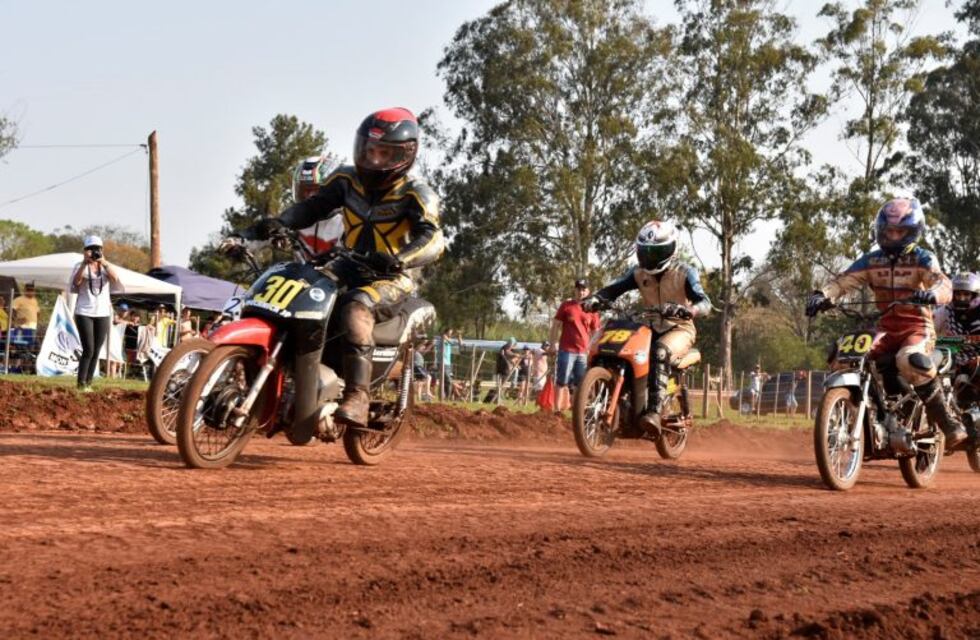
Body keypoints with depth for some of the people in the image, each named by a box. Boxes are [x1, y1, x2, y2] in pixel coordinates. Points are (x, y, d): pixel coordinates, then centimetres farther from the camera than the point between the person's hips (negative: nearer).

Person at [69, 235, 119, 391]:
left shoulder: (105, 266, 8)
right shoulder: (80, 266, 2)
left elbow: (115, 279, -11)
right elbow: (75, 283, -16)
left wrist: (105, 263, -24)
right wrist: (84, 263, -24)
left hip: (103, 313, 3)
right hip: (84, 312, -3)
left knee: (96, 351, 3)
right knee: (88, 350, -13)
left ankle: (88, 383, 11)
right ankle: (81, 383, -7)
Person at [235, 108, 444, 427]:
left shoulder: (416, 193, -11)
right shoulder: (347, 180, 5)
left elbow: (433, 239, -24)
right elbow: (312, 207, 3)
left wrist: (398, 260, -45)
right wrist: (277, 223, -18)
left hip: (392, 278, -6)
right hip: (350, 267, 6)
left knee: (356, 309, -36)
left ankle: (357, 398, -46)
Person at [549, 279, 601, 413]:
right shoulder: (566, 306, 3)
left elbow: (595, 332, 14)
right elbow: (555, 326, 4)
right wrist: (553, 345, -3)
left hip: (584, 352, 3)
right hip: (567, 350, -3)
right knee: (562, 382, -4)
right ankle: (557, 410, -4)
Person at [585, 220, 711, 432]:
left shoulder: (684, 273, -10)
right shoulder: (639, 273, 4)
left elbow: (705, 303, -22)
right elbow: (614, 289, -4)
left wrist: (688, 310, -45)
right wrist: (595, 299, -27)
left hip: (679, 329, -6)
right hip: (652, 328, 6)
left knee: (660, 351, -39)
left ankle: (654, 411, -49)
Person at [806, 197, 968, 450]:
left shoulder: (922, 259, -4)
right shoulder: (871, 261, 7)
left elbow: (944, 285, -21)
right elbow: (844, 281, -3)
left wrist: (931, 293, -45)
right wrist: (822, 295, -24)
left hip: (917, 325, -5)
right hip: (887, 327, 5)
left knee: (910, 361, -37)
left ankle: (951, 426, -30)